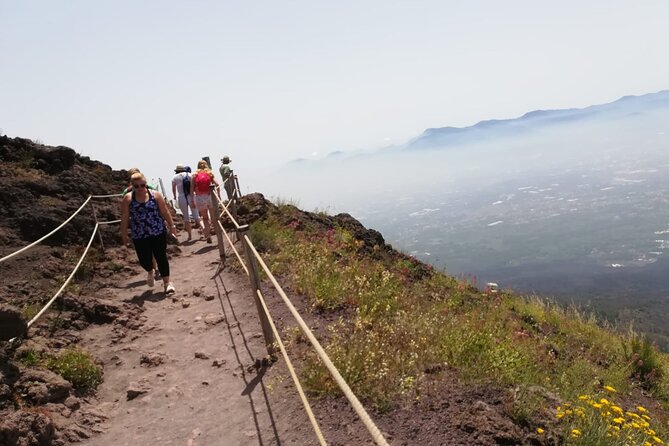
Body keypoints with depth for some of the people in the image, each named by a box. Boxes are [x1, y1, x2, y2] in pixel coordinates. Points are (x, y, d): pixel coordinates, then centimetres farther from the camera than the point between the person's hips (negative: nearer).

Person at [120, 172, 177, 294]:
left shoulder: (155, 195, -3)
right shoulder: (128, 198, -3)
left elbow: (165, 212, 3)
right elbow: (124, 218, 1)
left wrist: (172, 226, 4)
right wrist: (124, 235, 3)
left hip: (158, 232, -1)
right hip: (139, 236, 1)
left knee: (161, 257, -1)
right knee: (144, 259, 6)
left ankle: (167, 282, 14)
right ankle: (150, 271, 43)